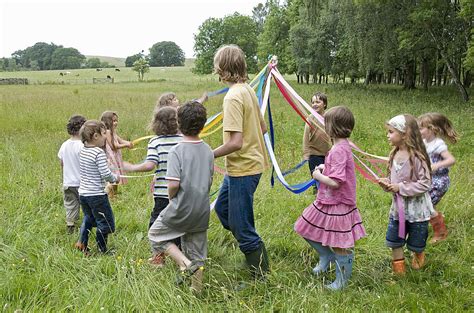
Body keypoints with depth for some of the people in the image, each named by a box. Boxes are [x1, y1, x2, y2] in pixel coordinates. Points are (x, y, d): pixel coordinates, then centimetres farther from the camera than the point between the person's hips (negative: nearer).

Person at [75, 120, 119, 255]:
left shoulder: (83, 150, 5)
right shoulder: (99, 152, -19)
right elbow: (106, 174, -21)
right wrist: (115, 178, 1)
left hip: (83, 193, 8)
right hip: (96, 195, -8)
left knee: (88, 218, 27)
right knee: (106, 223, 7)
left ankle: (82, 243, 26)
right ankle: (102, 250, 16)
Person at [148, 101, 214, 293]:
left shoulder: (177, 151, -16)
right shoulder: (208, 151, 1)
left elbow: (173, 184, -22)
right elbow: (209, 181, 9)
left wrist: (171, 197, -2)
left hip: (181, 209, -5)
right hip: (202, 211, 5)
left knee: (156, 235, 16)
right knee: (197, 255, 18)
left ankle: (185, 263, -2)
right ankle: (197, 291, 26)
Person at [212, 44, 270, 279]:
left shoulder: (234, 97, -22)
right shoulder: (248, 90, 6)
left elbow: (235, 142, -27)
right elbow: (263, 128, 14)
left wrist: (208, 156, -16)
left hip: (242, 168, -10)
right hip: (252, 161, 10)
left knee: (242, 227, 3)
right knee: (222, 208, 25)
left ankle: (261, 275, 16)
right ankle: (255, 251, 34)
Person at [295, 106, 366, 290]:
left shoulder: (338, 150, -25)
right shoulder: (342, 146, 6)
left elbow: (335, 182, -30)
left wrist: (318, 175, -14)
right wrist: (325, 168, 7)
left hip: (337, 205, -10)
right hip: (326, 202, 10)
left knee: (340, 245, 6)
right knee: (309, 231, 20)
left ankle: (342, 281, 22)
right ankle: (326, 257, 39)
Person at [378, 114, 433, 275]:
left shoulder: (417, 157, -23)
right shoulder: (394, 155, 0)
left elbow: (425, 183, -22)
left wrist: (400, 188, -24)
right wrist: (387, 183, -8)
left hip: (417, 209, -6)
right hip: (398, 206, 6)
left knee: (416, 243, 14)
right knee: (394, 241, 11)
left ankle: (419, 257, 46)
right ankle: (398, 270, 27)